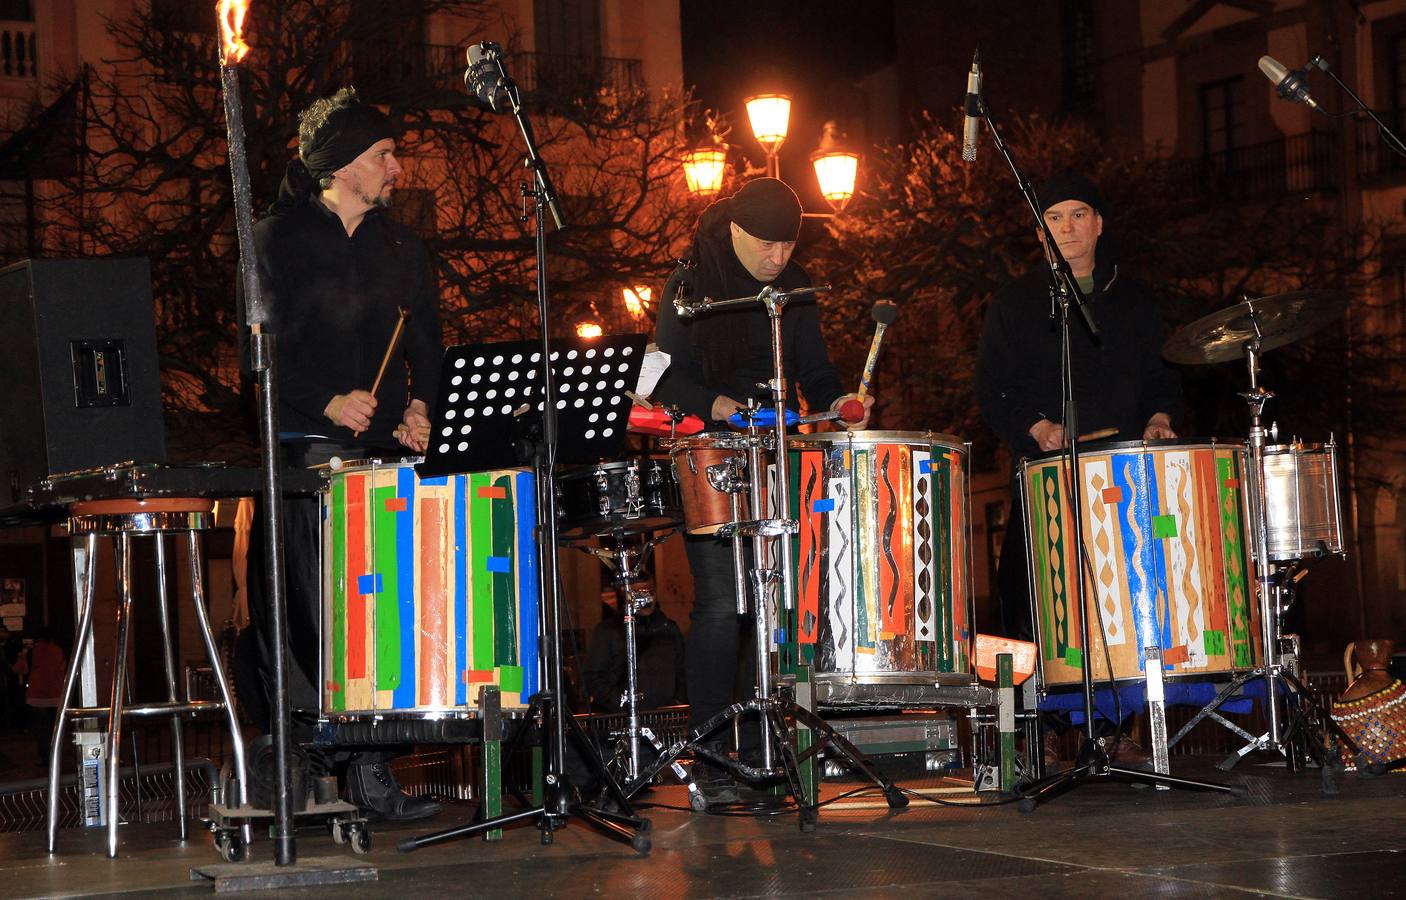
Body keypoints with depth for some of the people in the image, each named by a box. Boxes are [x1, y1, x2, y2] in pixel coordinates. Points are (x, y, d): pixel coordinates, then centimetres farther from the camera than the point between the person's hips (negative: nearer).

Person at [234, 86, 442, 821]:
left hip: (388, 449, 4)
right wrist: (328, 402, -17)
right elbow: (262, 349, -5)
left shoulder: (401, 249, 18)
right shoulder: (278, 240, 3)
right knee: (326, 613, -10)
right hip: (308, 450, -4)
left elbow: (427, 346, 18)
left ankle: (370, 765, 1)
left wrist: (421, 407, -1)